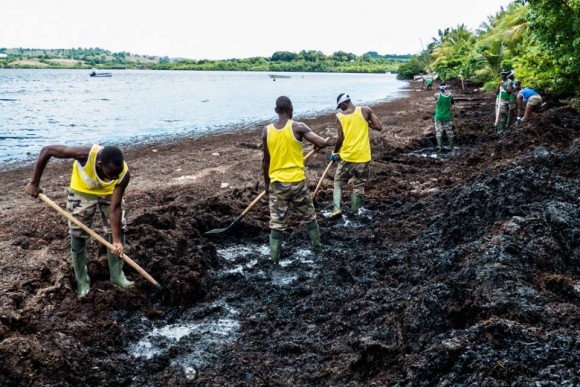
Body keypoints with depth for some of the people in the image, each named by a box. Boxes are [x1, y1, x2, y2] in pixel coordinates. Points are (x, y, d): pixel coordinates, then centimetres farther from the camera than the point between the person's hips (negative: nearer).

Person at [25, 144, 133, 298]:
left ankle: (117, 275, 17)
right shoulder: (86, 155, -43)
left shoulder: (124, 174, -35)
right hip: (82, 191, -1)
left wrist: (116, 240, -32)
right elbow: (47, 150, -31)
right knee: (78, 236, 0)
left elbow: (115, 208, -27)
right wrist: (34, 183, -23)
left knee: (118, 230, -1)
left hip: (109, 192, 2)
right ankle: (82, 281, 16)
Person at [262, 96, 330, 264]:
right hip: (297, 181, -1)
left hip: (277, 182, 1)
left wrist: (267, 181, 17)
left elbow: (266, 160, 5)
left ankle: (274, 257, 7)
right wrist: (316, 144, 5)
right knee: (309, 216, 20)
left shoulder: (267, 131, -2)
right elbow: (323, 143, -19)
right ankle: (317, 246, 32)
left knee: (277, 222, 7)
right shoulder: (298, 127, -11)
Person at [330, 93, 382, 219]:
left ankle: (337, 208, 3)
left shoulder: (340, 116, -4)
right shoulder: (365, 110, -4)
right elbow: (379, 127, -7)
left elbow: (340, 138, -8)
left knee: (338, 182, 17)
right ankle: (355, 213, 18)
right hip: (363, 156, 0)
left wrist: (334, 153, 7)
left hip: (347, 156, 0)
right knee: (359, 186, 13)